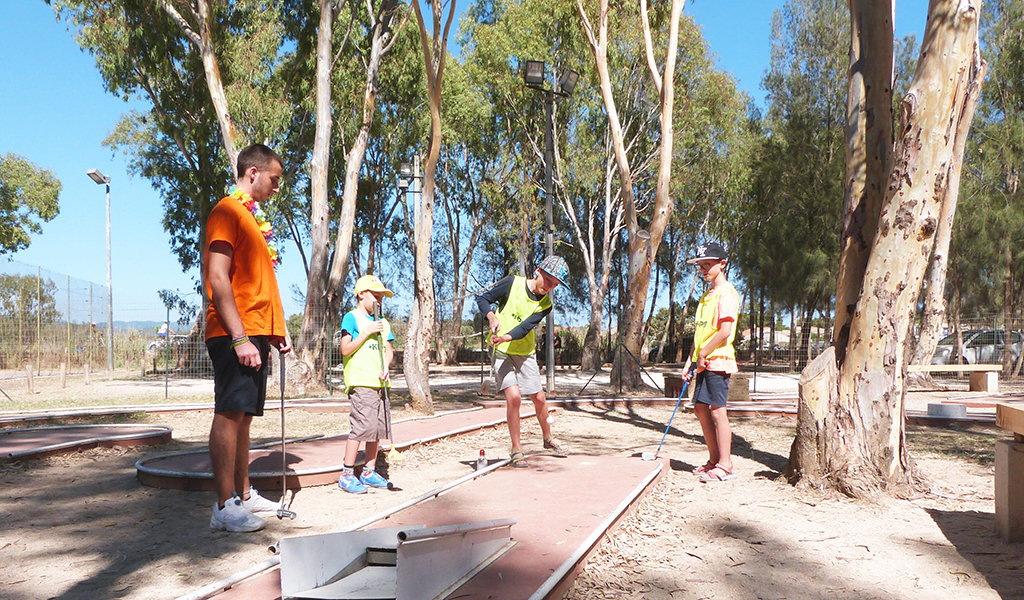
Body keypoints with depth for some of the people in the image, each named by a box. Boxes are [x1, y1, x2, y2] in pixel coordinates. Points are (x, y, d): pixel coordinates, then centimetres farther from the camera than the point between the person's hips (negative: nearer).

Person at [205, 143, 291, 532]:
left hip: (254, 333, 9)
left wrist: (275, 330, 19)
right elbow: (219, 279, -16)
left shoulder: (250, 216, 23)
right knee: (229, 414, -8)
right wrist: (240, 338, -22)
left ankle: (244, 495, 19)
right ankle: (225, 507, -5)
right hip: (236, 334, -9)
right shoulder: (227, 211, -7)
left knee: (243, 414, 12)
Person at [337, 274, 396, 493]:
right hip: (360, 382, -7)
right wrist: (367, 332, -13)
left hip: (379, 382, 7)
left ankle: (368, 472, 16)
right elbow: (346, 350, -8)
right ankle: (346, 475, -5)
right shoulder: (352, 318, -1)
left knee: (379, 427, 6)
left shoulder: (382, 323, 20)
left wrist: (386, 364, -1)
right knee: (363, 426, -14)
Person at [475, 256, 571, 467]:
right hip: (500, 351, -3)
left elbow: (524, 328, -19)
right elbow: (482, 299, -4)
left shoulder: (545, 305, -4)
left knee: (539, 398, 7)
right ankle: (516, 449, -4)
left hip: (524, 353, 4)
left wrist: (505, 338, -37)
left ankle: (548, 438, 34)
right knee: (514, 396, -18)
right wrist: (492, 317, -24)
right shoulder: (513, 283, -11)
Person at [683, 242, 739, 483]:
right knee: (700, 407, 11)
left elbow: (725, 331, -19)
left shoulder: (726, 293, -10)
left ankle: (725, 465, -2)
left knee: (717, 409, -8)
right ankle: (714, 460, 21)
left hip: (718, 360, -10)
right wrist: (690, 361, 15)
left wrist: (704, 353, -13)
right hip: (704, 363, 10)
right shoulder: (706, 295, 19)